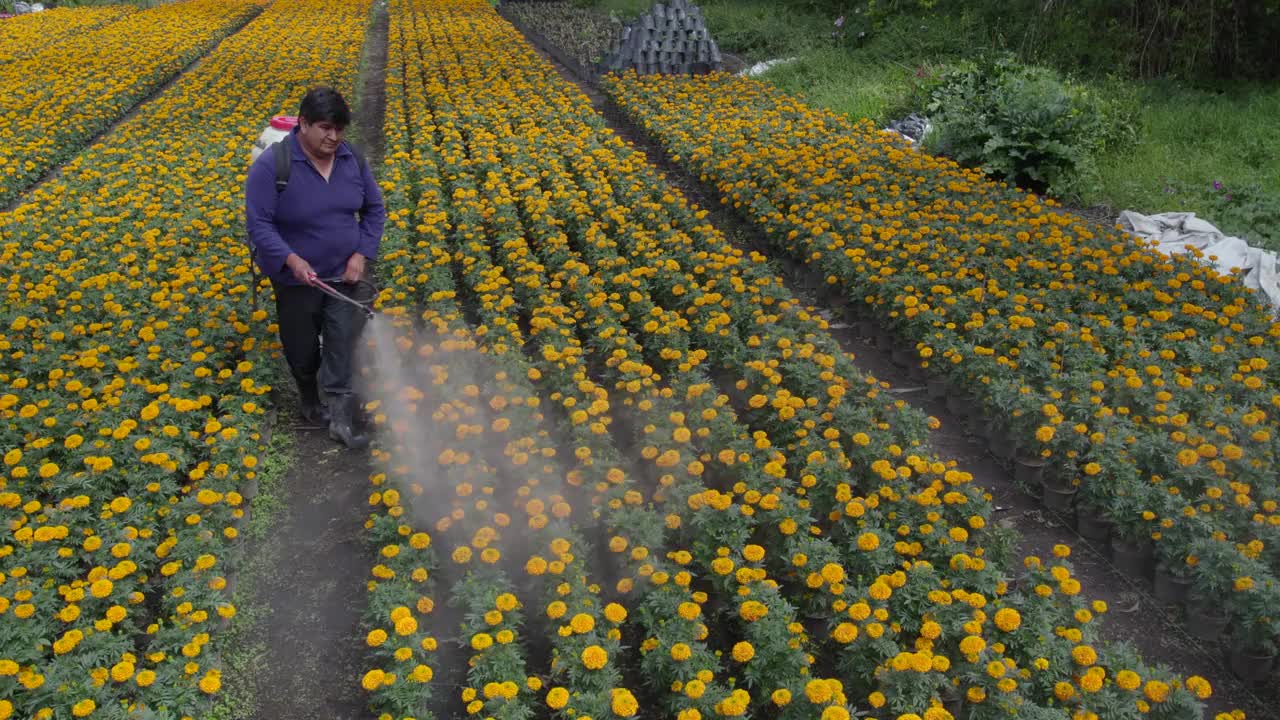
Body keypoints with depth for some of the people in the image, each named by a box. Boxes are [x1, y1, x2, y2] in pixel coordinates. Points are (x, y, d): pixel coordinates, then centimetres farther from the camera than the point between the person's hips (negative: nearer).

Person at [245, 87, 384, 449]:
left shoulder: (351, 159, -5)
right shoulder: (271, 165, -19)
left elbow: (374, 209, 5)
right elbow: (258, 223, -18)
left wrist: (362, 254, -8)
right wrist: (290, 259, -32)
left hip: (345, 273, 3)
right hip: (297, 278, -2)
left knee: (343, 341, -9)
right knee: (302, 349, 15)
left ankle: (340, 418, -4)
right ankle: (309, 400, 41)